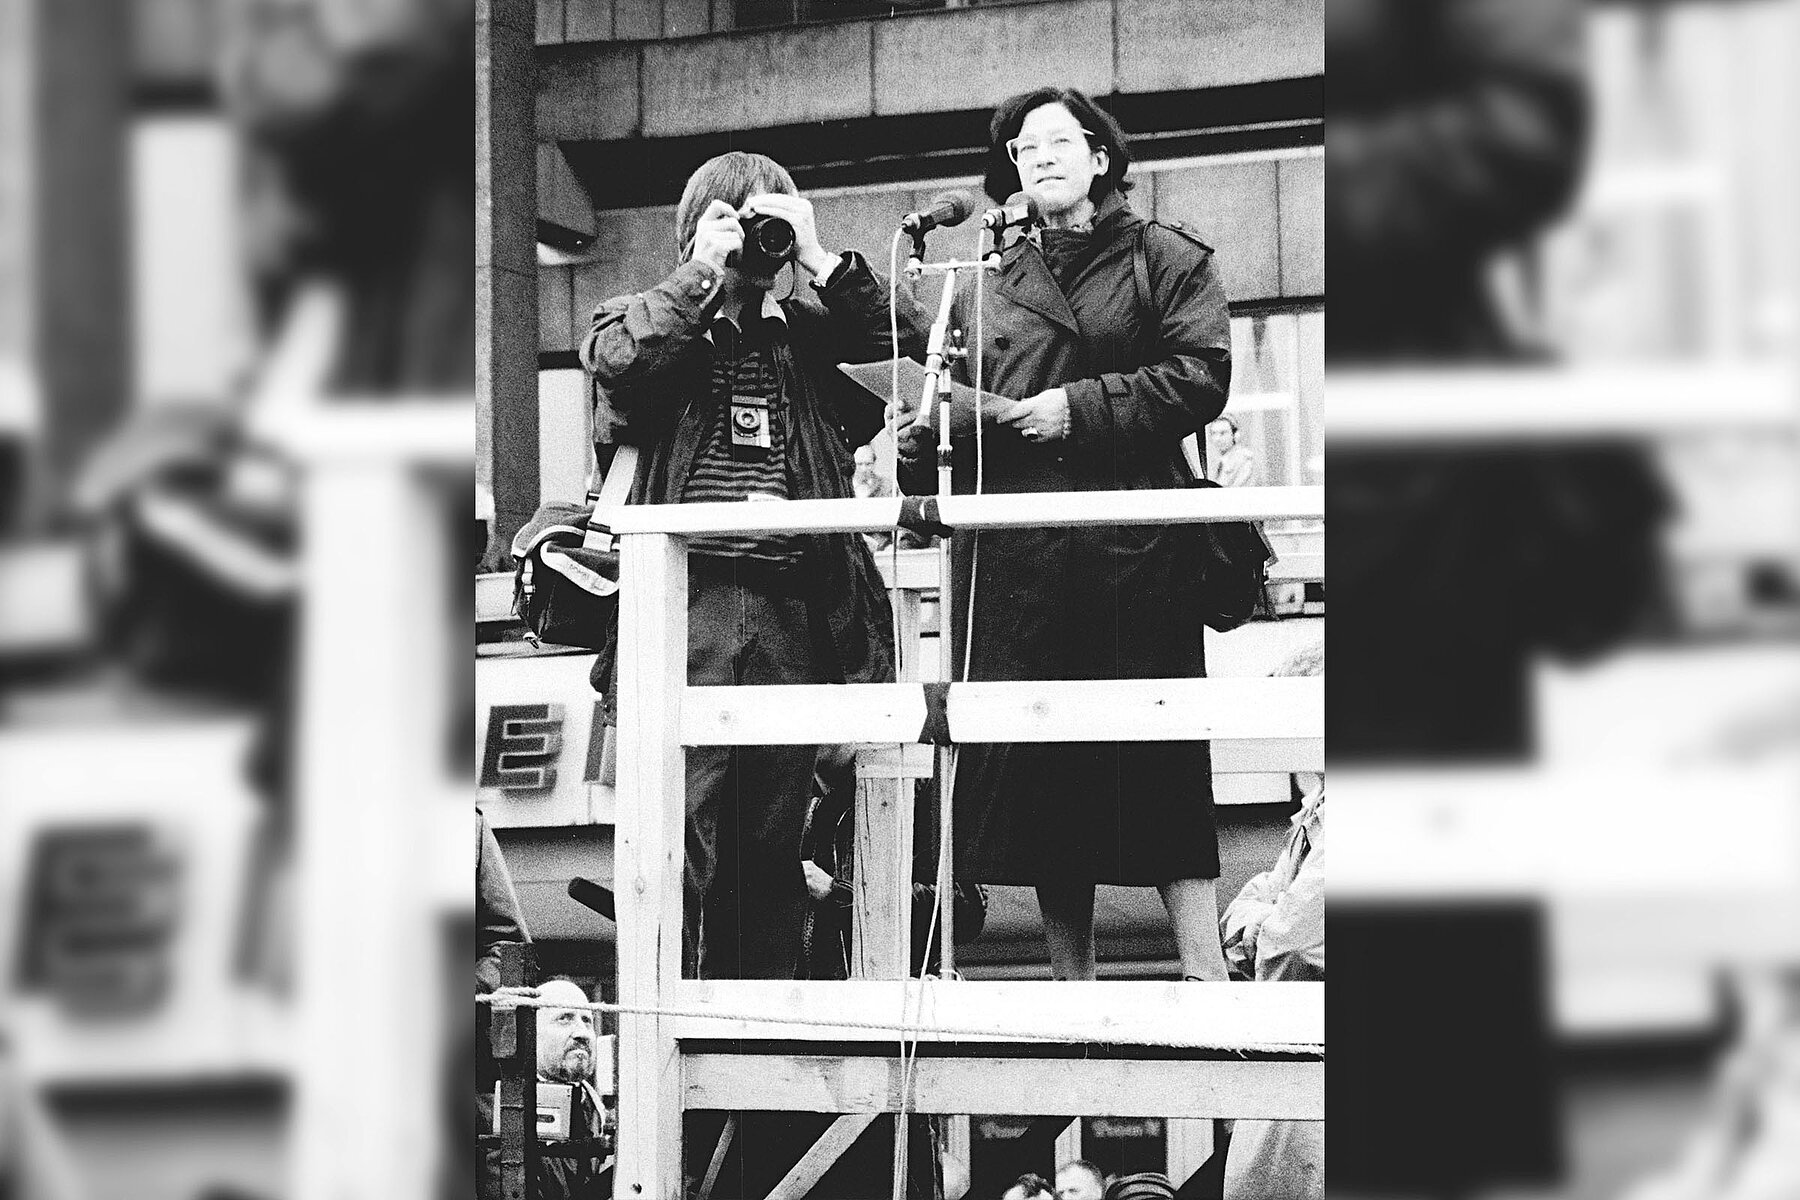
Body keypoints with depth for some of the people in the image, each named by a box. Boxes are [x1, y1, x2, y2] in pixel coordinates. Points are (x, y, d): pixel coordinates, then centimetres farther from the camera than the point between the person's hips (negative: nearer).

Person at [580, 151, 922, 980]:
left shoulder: (813, 331, 17)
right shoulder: (658, 322, 11)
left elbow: (909, 344, 2)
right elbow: (611, 358, -12)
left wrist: (820, 262, 0)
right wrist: (702, 273, -6)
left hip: (795, 617, 3)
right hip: (686, 601, -3)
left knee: (772, 842, 8)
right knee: (678, 830, -10)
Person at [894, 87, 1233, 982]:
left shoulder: (1166, 260, 8)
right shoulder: (991, 285, 20)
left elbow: (1202, 374, -5)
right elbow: (958, 416, 17)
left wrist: (1081, 406, -11)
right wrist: (916, 446, -5)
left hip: (1136, 546, -4)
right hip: (1015, 554, 4)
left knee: (1161, 757, -7)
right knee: (1037, 767, 1)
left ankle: (1204, 972, -6)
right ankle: (1071, 984, 6)